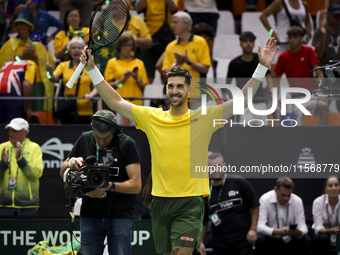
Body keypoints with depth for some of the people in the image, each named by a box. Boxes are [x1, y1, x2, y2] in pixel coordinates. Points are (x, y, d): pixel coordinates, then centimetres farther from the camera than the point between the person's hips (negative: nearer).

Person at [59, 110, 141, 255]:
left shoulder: (127, 144, -7)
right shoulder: (84, 140, 4)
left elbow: (136, 185, -12)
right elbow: (63, 173, 15)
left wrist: (109, 186, -27)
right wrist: (71, 163, -9)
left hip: (120, 216, -3)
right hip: (90, 214, 3)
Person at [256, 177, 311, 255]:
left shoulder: (297, 201, -7)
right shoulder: (265, 200, -15)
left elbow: (302, 227, -10)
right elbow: (260, 226, -25)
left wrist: (299, 232, -36)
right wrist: (277, 232, -44)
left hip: (289, 241, 3)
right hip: (270, 239, -3)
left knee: (306, 240, -24)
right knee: (260, 239, -34)